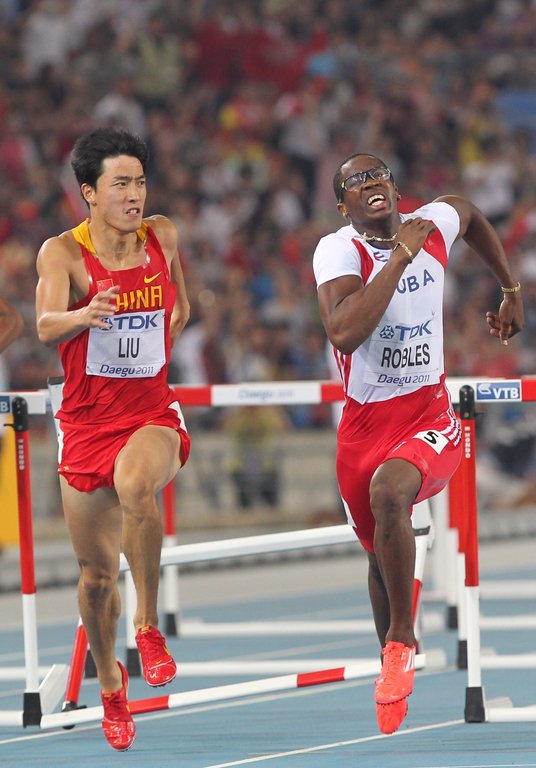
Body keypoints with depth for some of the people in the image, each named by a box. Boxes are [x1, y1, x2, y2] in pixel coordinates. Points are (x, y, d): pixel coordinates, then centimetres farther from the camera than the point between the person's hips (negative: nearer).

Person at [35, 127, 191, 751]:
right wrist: (86, 315, -48)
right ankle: (109, 682, 33)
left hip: (152, 413, 0)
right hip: (86, 421, 0)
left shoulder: (162, 237, 0)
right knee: (97, 572, 6)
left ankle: (148, 626, -23)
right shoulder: (62, 252, -10)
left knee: (135, 484, -36)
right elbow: (47, 326, -30)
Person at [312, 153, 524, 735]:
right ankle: (393, 667, 43)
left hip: (430, 416, -1)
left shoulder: (435, 223, -5)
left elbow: (470, 214, 23)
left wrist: (512, 291, 26)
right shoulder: (339, 250, -15)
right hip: (366, 423, 1)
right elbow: (345, 332, -35)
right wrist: (401, 255, -31)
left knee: (388, 490, -32)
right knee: (381, 556, 17)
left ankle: (402, 641, -16)